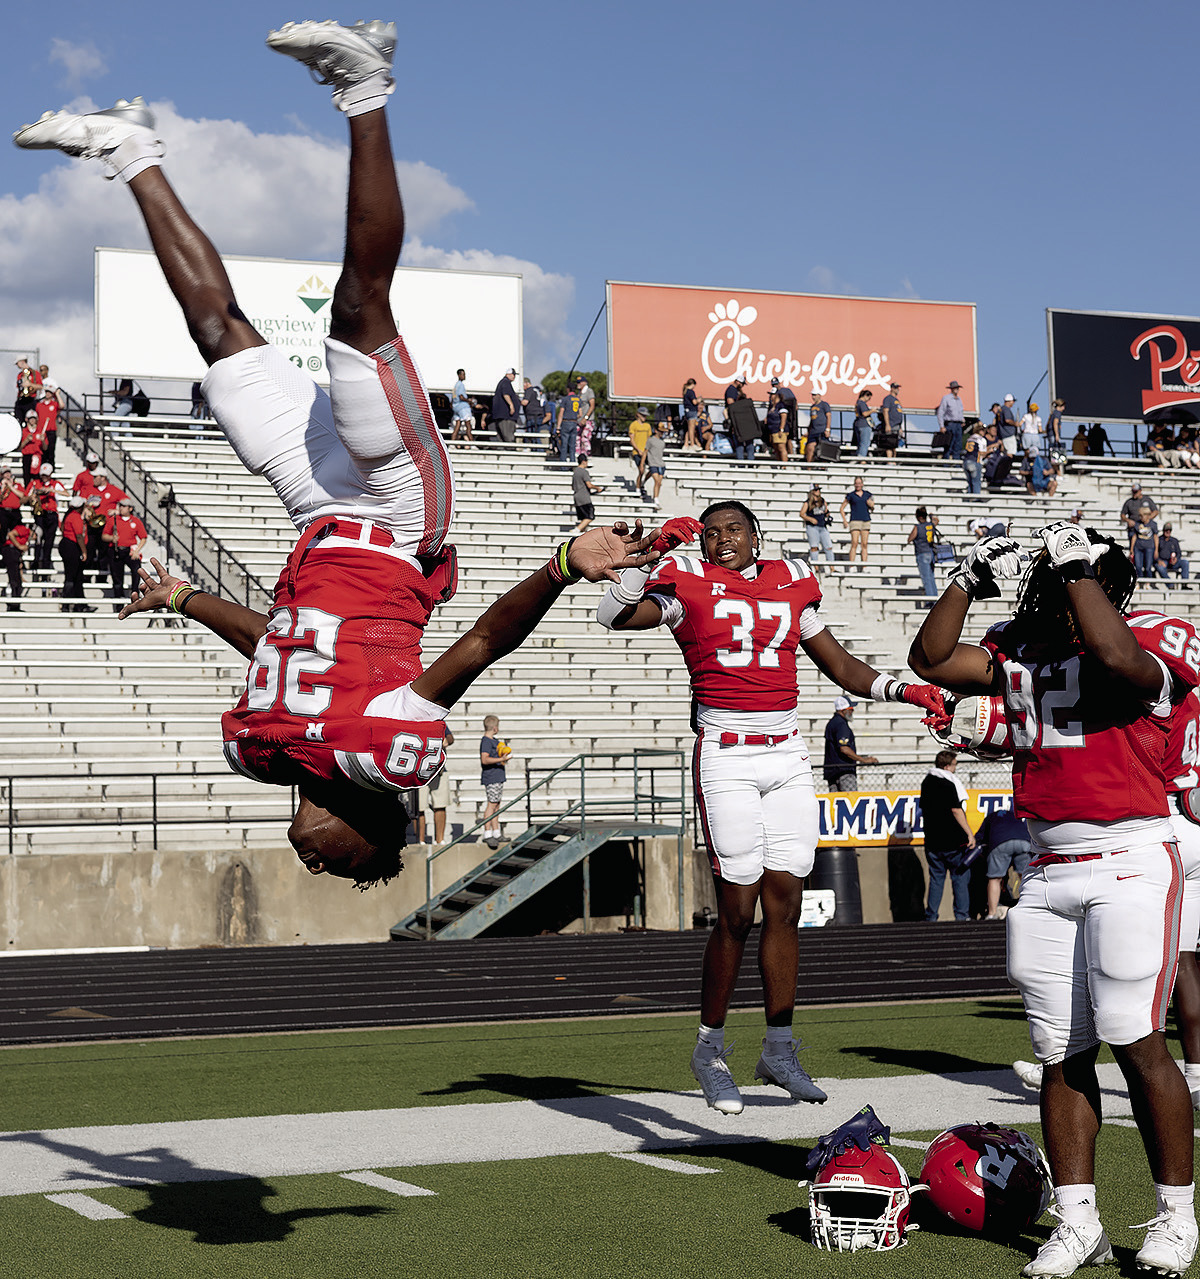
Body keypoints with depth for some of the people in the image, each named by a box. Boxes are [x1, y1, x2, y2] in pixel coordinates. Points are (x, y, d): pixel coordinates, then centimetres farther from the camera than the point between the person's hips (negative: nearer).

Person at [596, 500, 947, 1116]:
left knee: (785, 903, 3)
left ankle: (778, 1051, 13)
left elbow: (842, 667, 22)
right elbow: (614, 615, -13)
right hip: (726, 757, -4)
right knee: (738, 910, -6)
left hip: (787, 756, 4)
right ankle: (709, 1049, 9)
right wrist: (654, 548, -19)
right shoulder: (689, 583, 2)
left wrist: (905, 691, 10)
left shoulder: (791, 583, 15)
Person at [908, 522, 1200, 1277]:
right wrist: (971, 582, 7)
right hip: (1049, 873, 6)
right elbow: (932, 661, 14)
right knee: (1063, 1053, 6)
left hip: (1131, 860, -6)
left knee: (1135, 1040, -8)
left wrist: (1080, 571, -15)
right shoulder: (1021, 650, 12)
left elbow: (1118, 657, -26)